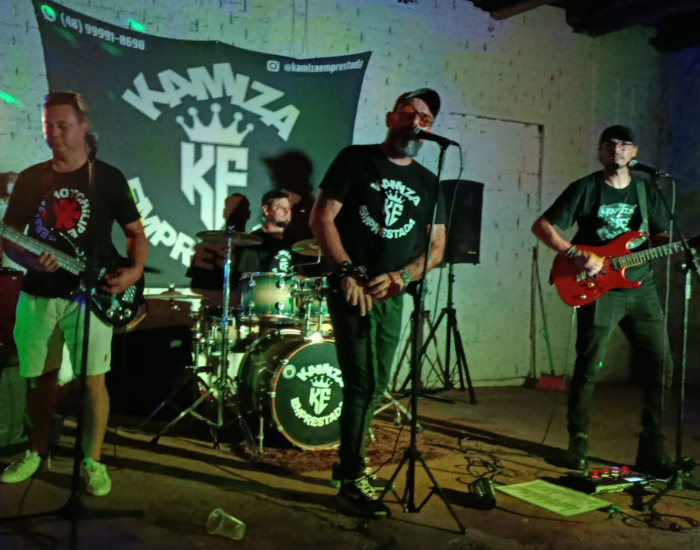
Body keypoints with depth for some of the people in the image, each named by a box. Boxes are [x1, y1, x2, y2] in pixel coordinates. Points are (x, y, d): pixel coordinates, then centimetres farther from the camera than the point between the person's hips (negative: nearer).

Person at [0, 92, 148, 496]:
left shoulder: (108, 177, 0)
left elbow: (136, 232, 4)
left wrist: (134, 270, -14)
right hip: (39, 294, 3)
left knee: (93, 380, -3)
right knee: (40, 378, 13)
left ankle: (93, 461, 13)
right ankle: (38, 452, 32)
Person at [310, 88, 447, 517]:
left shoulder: (427, 183, 11)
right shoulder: (356, 159, -1)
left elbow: (437, 248, 8)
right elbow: (322, 217, -7)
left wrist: (401, 277, -10)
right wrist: (347, 272, -16)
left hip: (392, 296, 5)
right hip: (352, 289, -5)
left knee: (374, 387, 13)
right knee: (363, 384, -8)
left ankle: (349, 464, 30)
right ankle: (352, 481, 4)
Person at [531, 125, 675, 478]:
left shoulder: (646, 191, 14)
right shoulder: (585, 189, 0)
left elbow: (662, 237, 17)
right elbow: (541, 226, -5)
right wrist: (577, 255, -16)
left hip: (641, 288, 5)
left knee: (660, 365, 2)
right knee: (588, 367, -5)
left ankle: (651, 452, 14)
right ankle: (577, 444, 13)